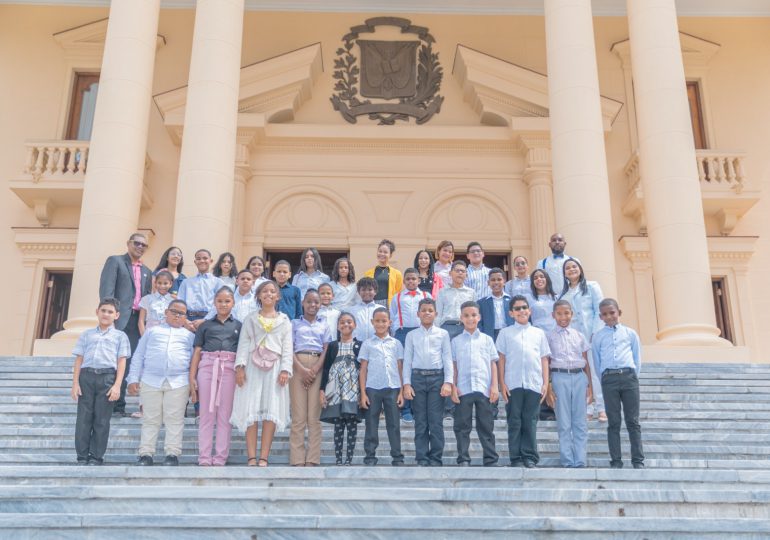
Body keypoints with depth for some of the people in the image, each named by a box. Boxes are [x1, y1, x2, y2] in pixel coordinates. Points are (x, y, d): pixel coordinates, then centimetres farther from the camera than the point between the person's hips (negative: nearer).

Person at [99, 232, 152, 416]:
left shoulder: (146, 271, 22)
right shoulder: (115, 261, 5)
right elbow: (106, 290, -6)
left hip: (138, 321, 5)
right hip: (119, 319, -5)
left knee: (126, 363, 3)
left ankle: (119, 406, 6)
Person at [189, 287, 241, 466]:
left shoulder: (238, 326, 15)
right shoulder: (206, 325, 15)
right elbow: (197, 352, 10)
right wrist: (192, 377, 1)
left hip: (229, 368, 0)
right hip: (207, 366, 0)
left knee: (225, 415, 1)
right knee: (206, 414, 1)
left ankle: (220, 458, 6)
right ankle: (204, 458, 5)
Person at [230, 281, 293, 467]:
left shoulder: (284, 321, 13)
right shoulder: (250, 319, 14)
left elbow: (287, 347, 6)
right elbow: (243, 344, 6)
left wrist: (285, 369, -7)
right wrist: (240, 366, -8)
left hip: (274, 367, 0)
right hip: (252, 366, 0)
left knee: (272, 411, -6)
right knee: (250, 411, -6)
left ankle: (264, 458, -4)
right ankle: (251, 458, -5)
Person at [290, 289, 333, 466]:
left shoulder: (324, 326, 17)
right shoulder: (295, 324, 13)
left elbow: (326, 350, 7)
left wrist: (314, 370, -9)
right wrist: (302, 370, -11)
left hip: (318, 368, 1)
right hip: (298, 367, -1)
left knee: (314, 416, -2)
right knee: (298, 415, -4)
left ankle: (312, 459, 0)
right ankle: (297, 459, -3)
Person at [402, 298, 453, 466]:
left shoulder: (443, 334, 9)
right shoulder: (411, 335, 11)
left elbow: (448, 359, 5)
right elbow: (407, 360, 8)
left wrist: (448, 382, -5)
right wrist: (406, 384, 0)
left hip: (437, 377, -1)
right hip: (417, 377, 1)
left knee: (436, 421, -2)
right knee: (420, 422, 3)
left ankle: (436, 458, 5)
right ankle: (422, 459, 8)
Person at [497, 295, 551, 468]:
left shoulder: (539, 333, 14)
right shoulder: (506, 333, 9)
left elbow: (544, 359, 12)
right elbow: (501, 359, 6)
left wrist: (545, 383, 4)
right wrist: (502, 383, -1)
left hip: (534, 384, 1)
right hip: (513, 384, -1)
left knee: (530, 422, 4)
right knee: (514, 422, 2)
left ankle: (530, 457, 10)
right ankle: (516, 458, 7)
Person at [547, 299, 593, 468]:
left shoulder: (579, 336, 12)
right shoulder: (549, 337, 5)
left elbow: (586, 362, 13)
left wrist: (589, 385, 8)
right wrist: (547, 385, -4)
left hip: (579, 376, 2)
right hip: (560, 377, -2)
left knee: (580, 422, 4)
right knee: (564, 422, 1)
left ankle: (580, 461, 8)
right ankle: (567, 461, 6)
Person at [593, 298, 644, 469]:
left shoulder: (630, 333, 11)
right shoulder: (598, 337, 11)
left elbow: (637, 359, 12)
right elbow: (597, 362, 12)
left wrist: (632, 377, 5)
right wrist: (605, 379, 6)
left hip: (629, 376, 0)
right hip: (609, 378, 0)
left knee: (633, 421, 1)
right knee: (613, 422, 2)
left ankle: (638, 460, 5)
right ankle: (616, 461, 6)